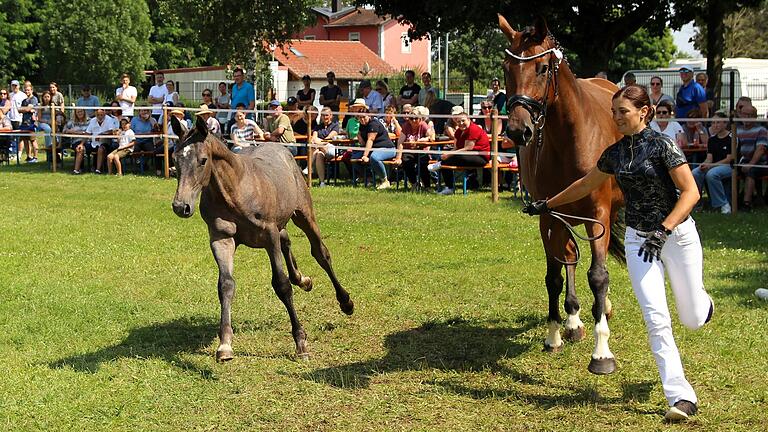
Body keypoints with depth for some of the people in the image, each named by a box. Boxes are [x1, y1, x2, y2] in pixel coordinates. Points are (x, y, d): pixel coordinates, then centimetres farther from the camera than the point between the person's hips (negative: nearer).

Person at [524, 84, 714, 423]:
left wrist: (663, 231, -26)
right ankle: (681, 397, -8)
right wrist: (547, 205, 29)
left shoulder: (662, 145, -12)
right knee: (656, 320, -10)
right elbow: (586, 185, 23)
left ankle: (703, 303, 45)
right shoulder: (614, 153, 6)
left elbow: (690, 192, -17)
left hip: (678, 234, -4)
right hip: (638, 240, 4)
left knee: (693, 320, 6)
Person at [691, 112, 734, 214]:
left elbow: (729, 159, -11)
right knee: (694, 173, -23)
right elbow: (709, 158, 10)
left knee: (711, 174, -36)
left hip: (728, 167, -6)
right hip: (713, 166, 6)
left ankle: (723, 204, -23)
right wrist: (704, 165, -16)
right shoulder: (712, 139, 15)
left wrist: (710, 165, -18)